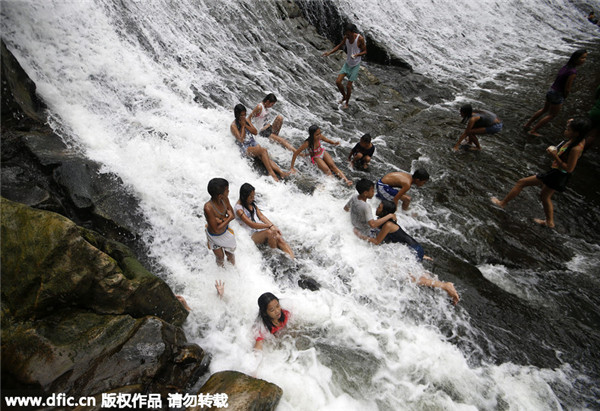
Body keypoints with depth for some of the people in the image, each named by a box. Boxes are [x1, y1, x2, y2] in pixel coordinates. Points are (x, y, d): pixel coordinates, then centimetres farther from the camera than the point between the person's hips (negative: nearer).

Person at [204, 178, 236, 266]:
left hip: (226, 231, 4)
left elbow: (233, 215, -9)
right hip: (214, 236, -4)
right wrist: (229, 218, -26)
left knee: (230, 251, 27)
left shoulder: (224, 199, -21)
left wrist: (222, 220, -27)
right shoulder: (208, 208, -39)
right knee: (220, 257, 22)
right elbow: (216, 229, -32)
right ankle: (221, 268, 54)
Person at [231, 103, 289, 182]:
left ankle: (280, 172, -35)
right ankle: (271, 172, -30)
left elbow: (255, 132, 5)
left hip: (253, 143, 6)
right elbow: (241, 139, -18)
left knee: (266, 157, -19)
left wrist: (246, 125, -6)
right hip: (244, 147, -5)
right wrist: (243, 126, -12)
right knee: (263, 150, -30)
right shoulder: (233, 125, -8)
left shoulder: (246, 120, 11)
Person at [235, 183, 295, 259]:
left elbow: (261, 215, 8)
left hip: (262, 228, 6)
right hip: (253, 234, -6)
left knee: (279, 239, -21)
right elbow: (251, 224, -19)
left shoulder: (252, 203, 13)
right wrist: (269, 226, -23)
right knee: (269, 232, -36)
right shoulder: (239, 208, -11)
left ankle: (293, 259, -31)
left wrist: (274, 226, -4)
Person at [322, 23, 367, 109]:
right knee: (338, 82, -4)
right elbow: (339, 46, 8)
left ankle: (347, 103, 21)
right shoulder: (346, 37, -9)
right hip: (347, 63, 5)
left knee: (348, 85, -3)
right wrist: (329, 52, -5)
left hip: (355, 65, -5)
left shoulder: (360, 38, -22)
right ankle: (344, 96, 24)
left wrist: (356, 55, -33)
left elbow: (365, 51, -13)